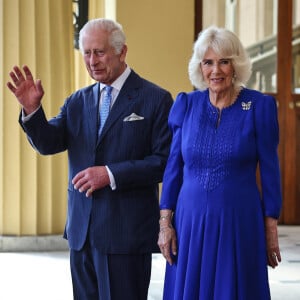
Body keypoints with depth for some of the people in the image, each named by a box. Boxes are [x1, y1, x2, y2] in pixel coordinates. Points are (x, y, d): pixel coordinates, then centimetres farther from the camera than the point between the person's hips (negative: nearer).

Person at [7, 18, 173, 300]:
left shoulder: (155, 99, -4)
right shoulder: (78, 102, 12)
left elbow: (165, 161, -10)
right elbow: (48, 144, 2)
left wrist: (111, 174, -18)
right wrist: (31, 108, -15)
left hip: (126, 233, -5)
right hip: (81, 231, 5)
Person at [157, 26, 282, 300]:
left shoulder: (260, 106, -5)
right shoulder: (186, 104, 2)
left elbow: (269, 170, -2)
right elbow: (174, 166, 6)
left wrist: (271, 229, -2)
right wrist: (165, 223, 1)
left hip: (239, 223, -2)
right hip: (190, 223, 2)